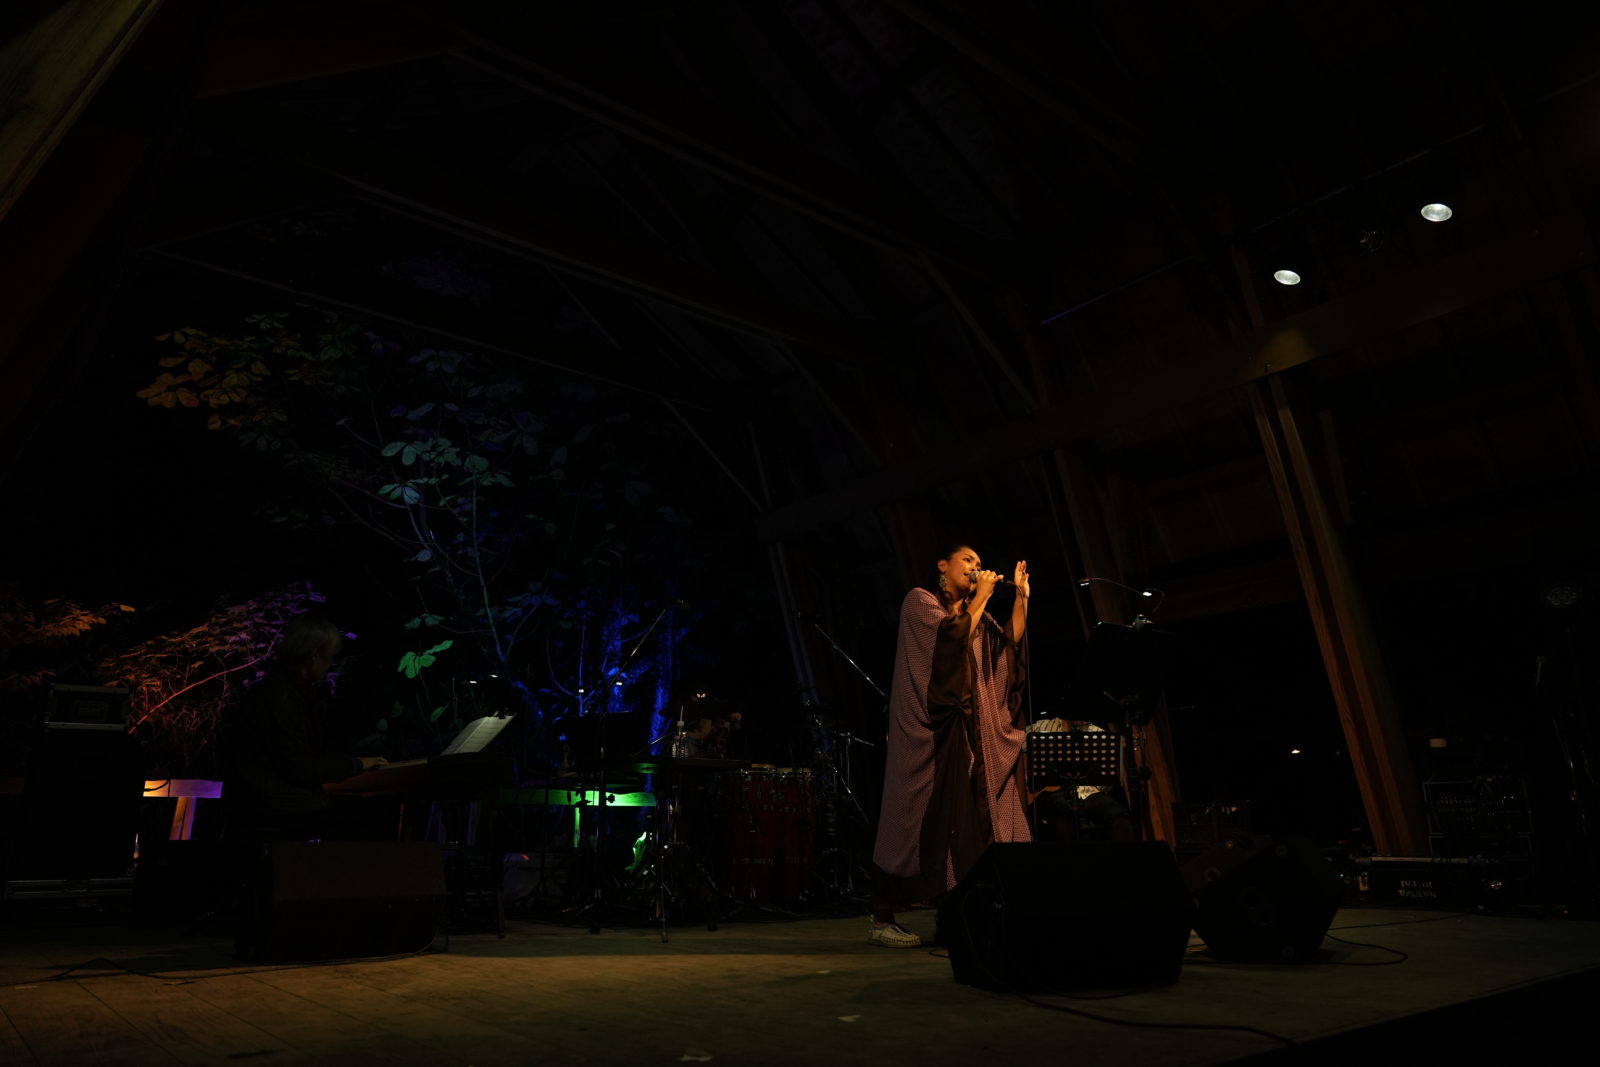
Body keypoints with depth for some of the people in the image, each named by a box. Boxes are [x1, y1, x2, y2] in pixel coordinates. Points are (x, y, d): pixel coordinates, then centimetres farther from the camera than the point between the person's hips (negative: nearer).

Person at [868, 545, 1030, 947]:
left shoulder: (976, 614, 21)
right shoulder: (920, 601, 0)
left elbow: (1009, 645, 7)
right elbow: (955, 635, -16)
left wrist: (1021, 596, 5)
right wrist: (981, 597, -7)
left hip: (969, 733, 7)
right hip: (927, 729, -7)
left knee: (966, 820, 1)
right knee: (920, 818, -8)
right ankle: (882, 919, -2)